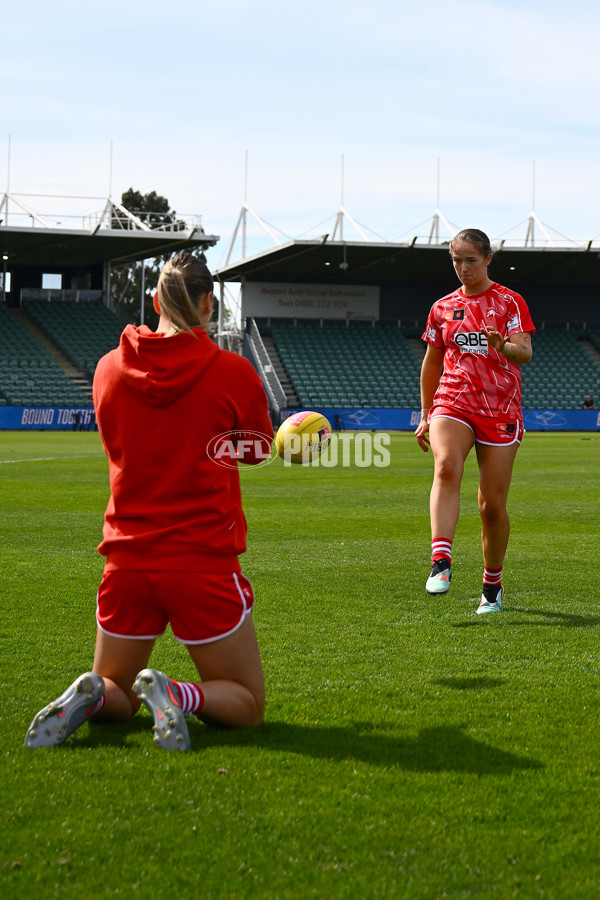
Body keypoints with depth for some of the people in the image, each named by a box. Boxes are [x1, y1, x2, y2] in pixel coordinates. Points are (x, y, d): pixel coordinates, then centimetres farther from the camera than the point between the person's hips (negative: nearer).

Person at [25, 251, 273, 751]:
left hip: (127, 558, 3)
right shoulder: (233, 372, -8)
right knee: (246, 704, 12)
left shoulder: (108, 368, 2)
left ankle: (90, 695, -13)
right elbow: (258, 451, 8)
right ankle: (177, 695, -19)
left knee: (115, 696, 22)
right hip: (204, 560, -3)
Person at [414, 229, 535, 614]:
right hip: (452, 404, 1)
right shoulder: (443, 308, 12)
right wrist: (425, 416, 18)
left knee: (493, 506, 0)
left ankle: (493, 585, 20)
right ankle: (441, 563, -40)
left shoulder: (510, 302, 3)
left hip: (500, 412, -1)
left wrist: (504, 346, -34)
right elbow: (432, 363, 21)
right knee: (446, 467, -30)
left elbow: (526, 352, -11)